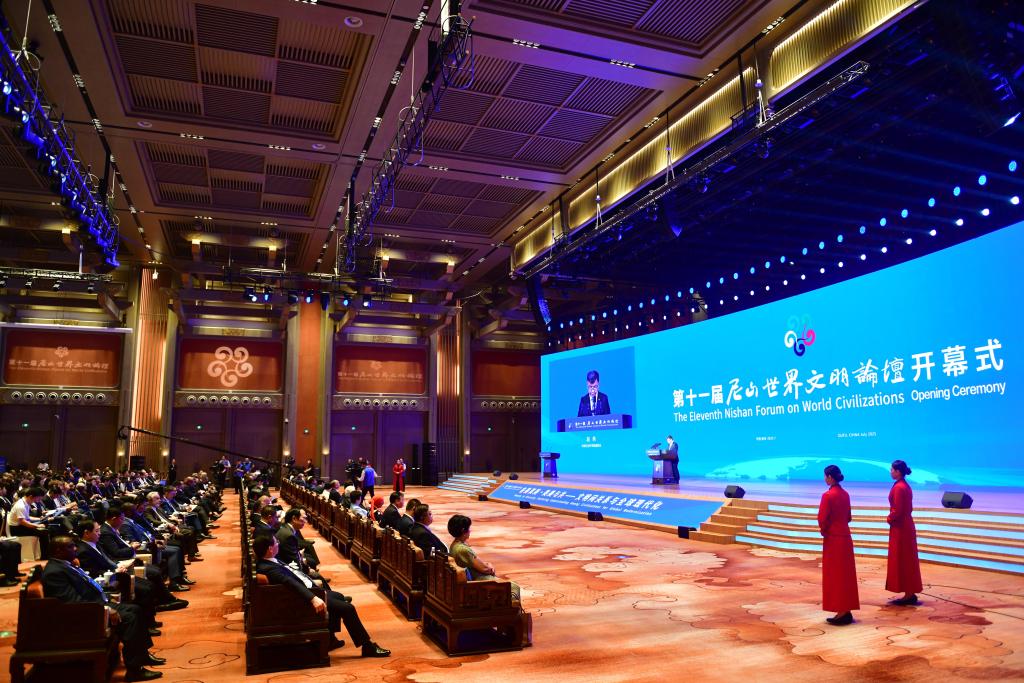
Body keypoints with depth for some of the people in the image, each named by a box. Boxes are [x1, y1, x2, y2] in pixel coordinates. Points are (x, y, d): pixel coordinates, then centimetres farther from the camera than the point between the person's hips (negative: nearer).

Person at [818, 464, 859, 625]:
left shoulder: (828, 495, -17)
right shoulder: (845, 494, 8)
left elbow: (823, 519, -17)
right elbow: (848, 517, 15)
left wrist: (824, 531, 0)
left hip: (833, 539, -8)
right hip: (845, 537, 8)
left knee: (835, 575, 0)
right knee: (845, 574, 13)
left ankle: (841, 613, 4)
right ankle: (846, 611, 19)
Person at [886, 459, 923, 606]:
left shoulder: (898, 488, -19)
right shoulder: (905, 486, 11)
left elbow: (897, 511, -22)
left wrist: (889, 519, -5)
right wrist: (892, 517, 8)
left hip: (900, 528, -10)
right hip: (905, 525, 10)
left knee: (902, 561, -2)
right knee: (907, 561, 13)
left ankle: (908, 595, 3)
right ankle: (910, 594, 19)